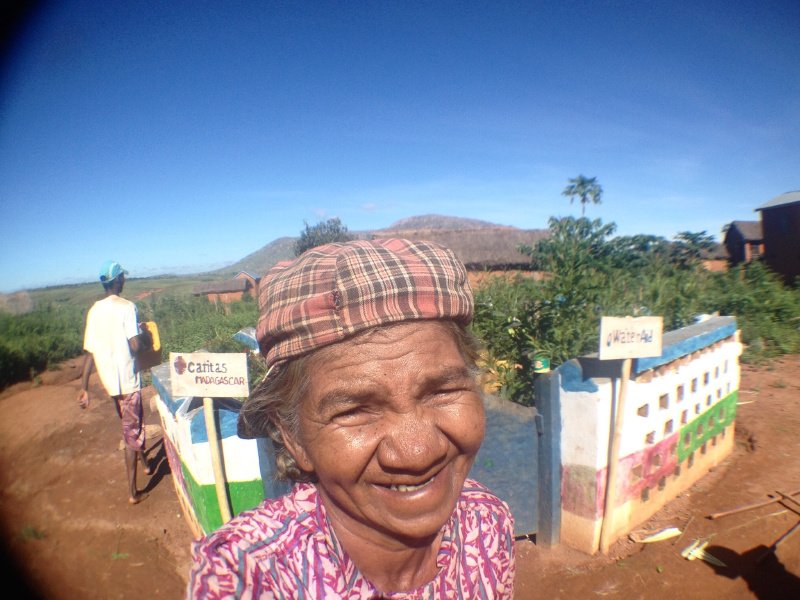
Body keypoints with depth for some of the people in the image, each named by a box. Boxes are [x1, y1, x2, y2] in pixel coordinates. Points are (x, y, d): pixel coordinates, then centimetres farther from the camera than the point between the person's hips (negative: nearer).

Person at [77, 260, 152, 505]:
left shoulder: (94, 310, 4)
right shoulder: (127, 307, -15)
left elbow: (89, 351, 2)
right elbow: (135, 345, -22)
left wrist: (84, 387, 5)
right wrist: (145, 337, 0)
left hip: (109, 380, 7)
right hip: (127, 380, -7)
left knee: (131, 424, 27)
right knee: (132, 432, 2)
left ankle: (143, 460, 48)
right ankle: (132, 491, 9)